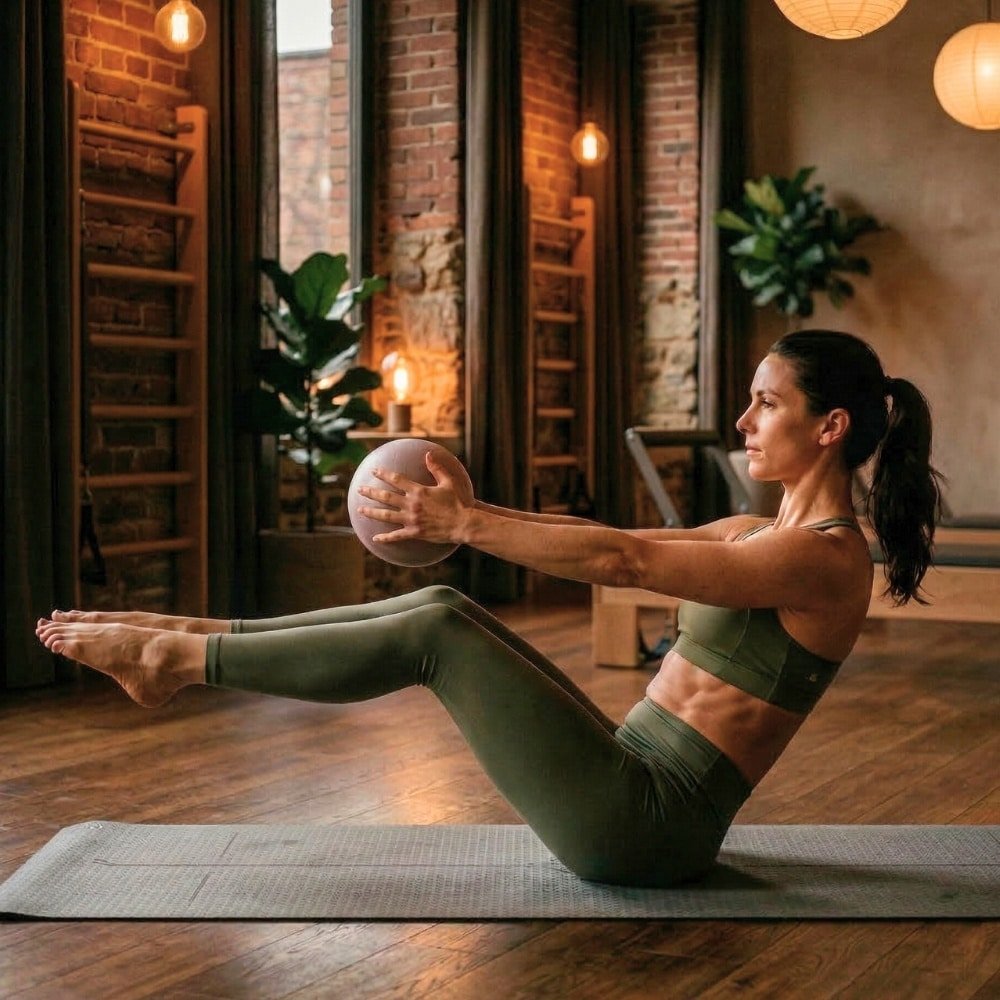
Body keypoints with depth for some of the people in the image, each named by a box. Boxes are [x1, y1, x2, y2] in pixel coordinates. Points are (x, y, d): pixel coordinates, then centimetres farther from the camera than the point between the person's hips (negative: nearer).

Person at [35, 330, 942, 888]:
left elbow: (623, 561, -23)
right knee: (441, 607, 0)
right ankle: (192, 641, 5)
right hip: (632, 781, 9)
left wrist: (464, 525, -19)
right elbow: (610, 544, 15)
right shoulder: (765, 533, 14)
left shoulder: (826, 557, -15)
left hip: (648, 824, -8)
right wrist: (472, 511, 6)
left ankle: (181, 661, -4)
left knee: (440, 630, -14)